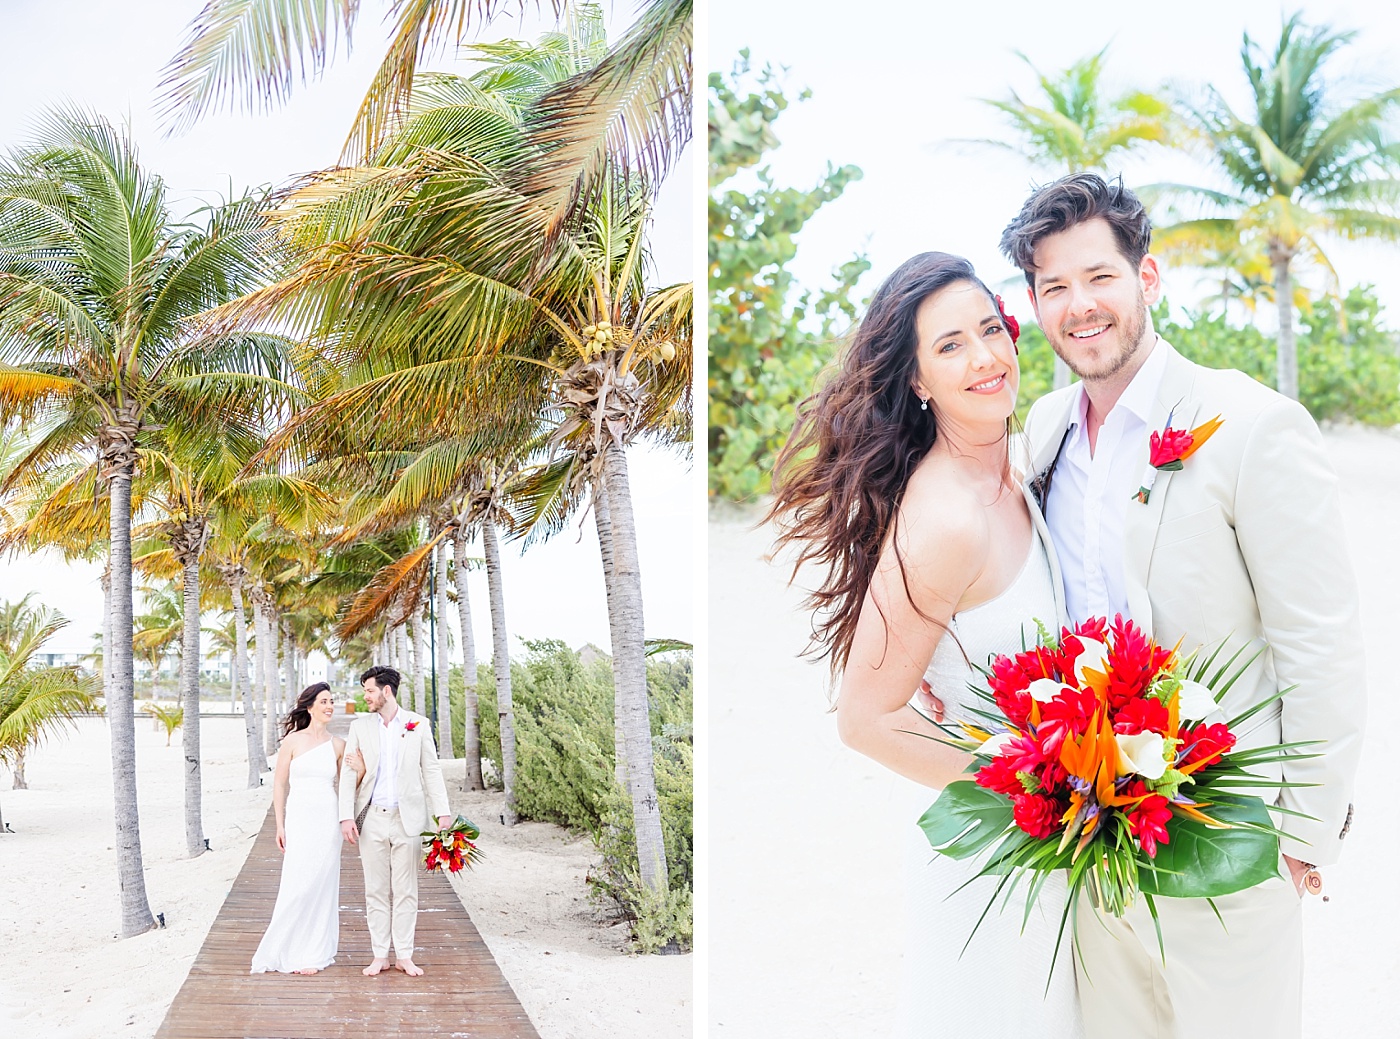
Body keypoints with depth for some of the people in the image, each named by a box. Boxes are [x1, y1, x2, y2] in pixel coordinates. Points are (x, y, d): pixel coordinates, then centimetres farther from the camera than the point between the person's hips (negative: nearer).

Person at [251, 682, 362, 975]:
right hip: (299, 818, -3)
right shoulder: (293, 740, -1)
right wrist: (280, 825, -2)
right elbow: (279, 784, 1)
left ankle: (313, 952, 13)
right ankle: (288, 951, 8)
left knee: (321, 886, 4)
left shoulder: (337, 745, 8)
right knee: (298, 887, -6)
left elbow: (347, 786, 15)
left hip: (327, 821, 3)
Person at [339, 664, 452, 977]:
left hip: (407, 819, -1)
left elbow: (431, 770, 3)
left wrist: (443, 813, -4)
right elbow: (347, 773, 4)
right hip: (372, 820, 1)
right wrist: (346, 816, -6)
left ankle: (405, 956, 11)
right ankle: (380, 955, 14)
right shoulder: (359, 726, 6)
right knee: (376, 890, 6)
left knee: (405, 890, 3)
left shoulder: (418, 725, 2)